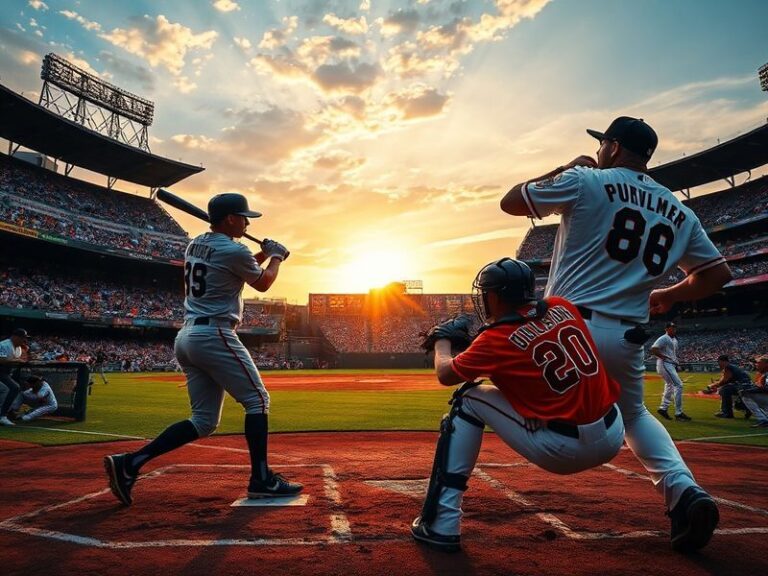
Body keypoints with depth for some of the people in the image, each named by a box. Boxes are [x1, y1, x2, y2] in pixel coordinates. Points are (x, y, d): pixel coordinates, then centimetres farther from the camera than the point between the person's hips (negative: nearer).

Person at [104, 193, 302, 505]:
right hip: (215, 336, -9)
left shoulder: (194, 245, 16)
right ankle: (261, 479, 4)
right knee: (257, 399, 2)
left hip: (186, 336, 9)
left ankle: (129, 463, 5)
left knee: (204, 420, 11)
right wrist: (276, 257, 23)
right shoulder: (234, 251, -10)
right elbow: (262, 283, 7)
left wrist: (262, 254, 28)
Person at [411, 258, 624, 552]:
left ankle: (442, 524, 6)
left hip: (564, 451, -6)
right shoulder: (562, 307, 3)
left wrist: (442, 340, 23)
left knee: (468, 401, 6)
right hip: (614, 439, 7)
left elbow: (445, 374, 3)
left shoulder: (498, 338, -10)